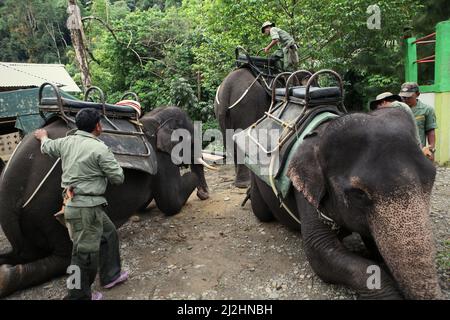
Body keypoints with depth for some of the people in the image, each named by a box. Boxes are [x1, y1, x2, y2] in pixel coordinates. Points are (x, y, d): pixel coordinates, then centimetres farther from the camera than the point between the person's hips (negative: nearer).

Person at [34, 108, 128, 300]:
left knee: (109, 234, 22)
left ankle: (110, 276, 35)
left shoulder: (67, 142, 5)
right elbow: (118, 178, -12)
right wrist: (102, 170, 8)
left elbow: (47, 147, 27)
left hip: (72, 202, 9)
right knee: (85, 253, 2)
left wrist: (43, 136, 49)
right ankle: (78, 295, 16)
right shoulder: (99, 148, -17)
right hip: (85, 207, -9)